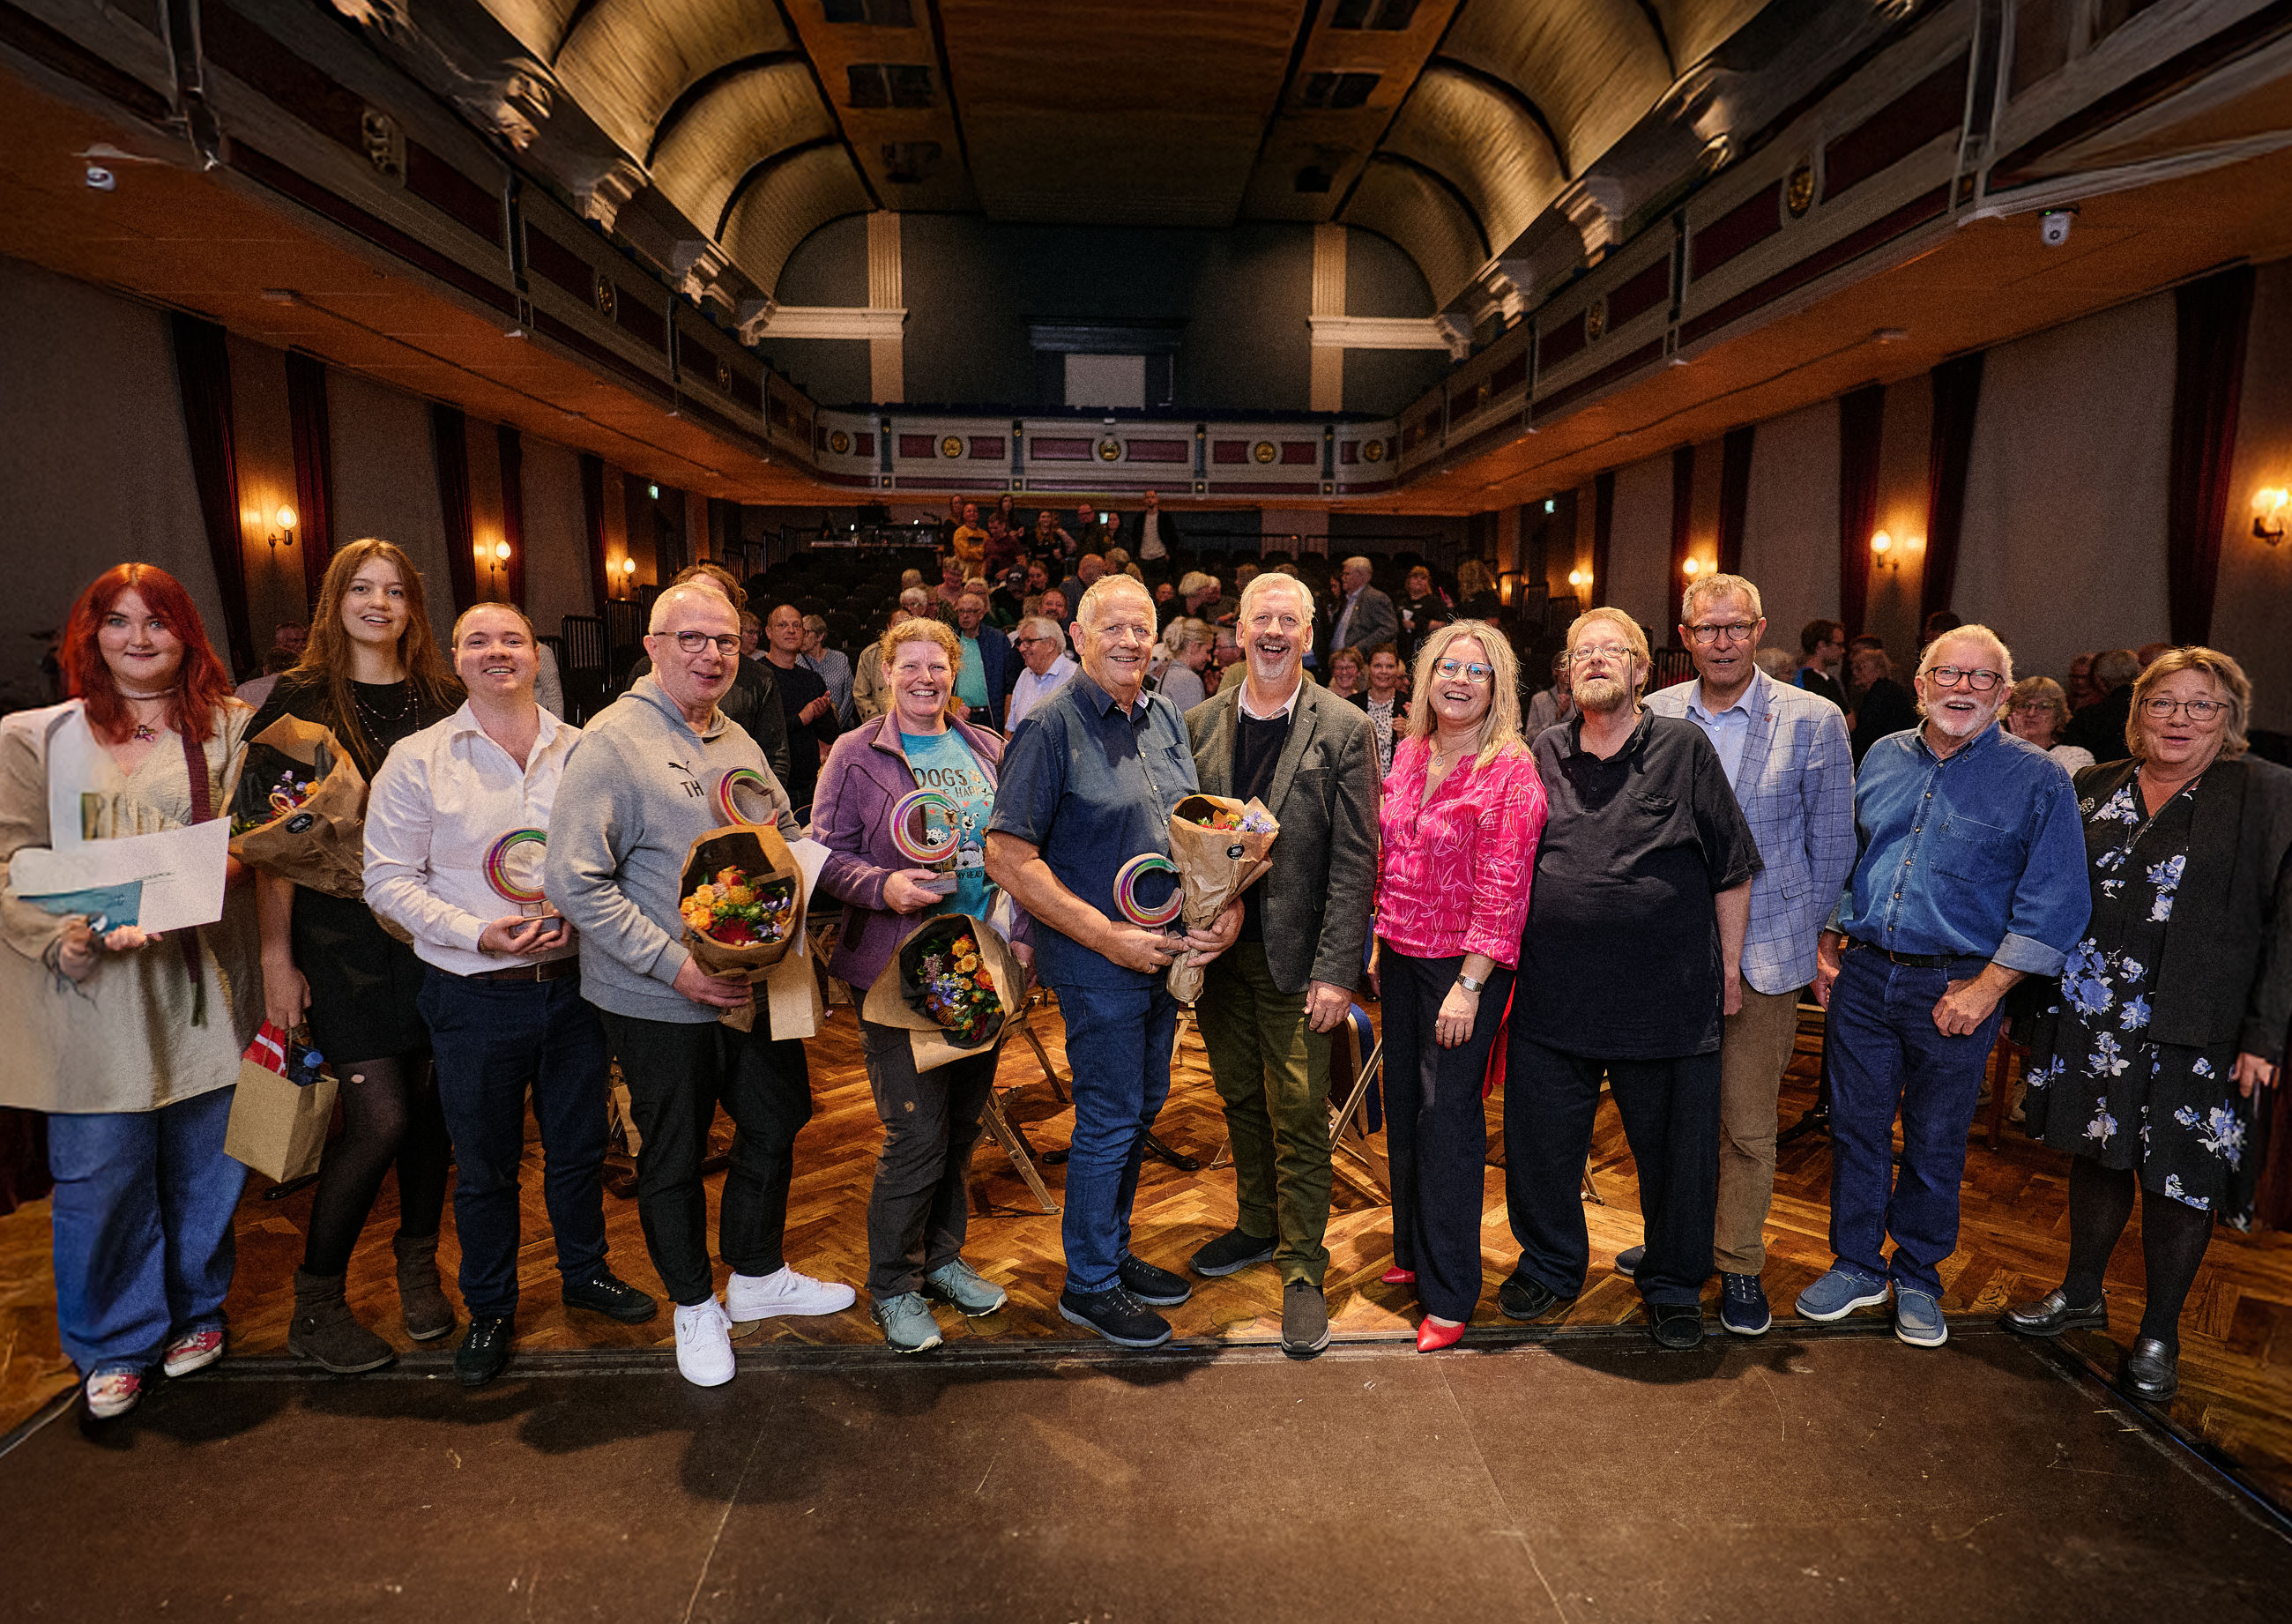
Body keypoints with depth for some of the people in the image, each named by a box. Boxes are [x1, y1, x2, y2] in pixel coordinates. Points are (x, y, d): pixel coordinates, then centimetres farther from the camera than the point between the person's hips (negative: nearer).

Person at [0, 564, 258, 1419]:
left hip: (205, 983, 1)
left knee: (204, 1166, 10)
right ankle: (116, 1343, 24)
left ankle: (196, 1311, 31)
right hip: (93, 993, 0)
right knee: (100, 1173, 4)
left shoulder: (229, 729, 9)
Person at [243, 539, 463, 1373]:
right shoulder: (300, 700, -1)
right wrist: (277, 958, -7)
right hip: (341, 934, -3)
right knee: (381, 1116, -7)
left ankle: (418, 1264, 30)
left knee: (430, 1100, 9)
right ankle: (315, 1304, 12)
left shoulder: (443, 700, 7)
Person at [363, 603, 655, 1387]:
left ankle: (586, 1271, 40)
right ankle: (490, 1310, 33)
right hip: (474, 998, -2)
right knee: (484, 1167, 13)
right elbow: (389, 878, -5)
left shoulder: (582, 751, 3)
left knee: (579, 1146, 17)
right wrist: (478, 933, -17)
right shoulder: (417, 760, -3)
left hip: (573, 984, 2)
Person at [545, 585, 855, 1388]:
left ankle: (757, 1275, 41)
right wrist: (675, 963, -24)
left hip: (754, 984, 7)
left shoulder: (736, 740, 9)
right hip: (659, 1000, -7)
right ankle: (695, 1304, 33)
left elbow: (790, 837, 19)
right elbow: (575, 882, -20)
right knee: (674, 1157, 11)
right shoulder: (613, 742, -15)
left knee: (776, 1125, 19)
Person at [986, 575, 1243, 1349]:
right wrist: (1108, 936, -21)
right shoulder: (1051, 726, -14)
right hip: (1096, 960, -7)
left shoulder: (1166, 718, 7)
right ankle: (1088, 1285, 23)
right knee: (1110, 1119, 3)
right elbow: (1008, 857, -18)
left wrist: (1230, 902, -5)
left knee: (1141, 1108, 18)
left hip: (1167, 950, 7)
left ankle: (1113, 1250, 37)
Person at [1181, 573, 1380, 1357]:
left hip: (1296, 955, -4)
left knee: (1299, 1117, 2)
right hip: (1217, 947, 4)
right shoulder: (1201, 723, 5)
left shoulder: (1344, 730, -7)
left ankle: (1302, 1269, 17)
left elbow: (1355, 859, -9)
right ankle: (1257, 1226, 38)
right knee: (1241, 1099, 18)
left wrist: (1336, 971, -14)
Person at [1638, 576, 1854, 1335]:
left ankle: (1739, 1266, 24)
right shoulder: (1652, 716, 1)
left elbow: (1832, 844, 1)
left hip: (1764, 956, -2)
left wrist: (1799, 932, 1)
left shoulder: (1814, 720, -5)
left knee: (1748, 1124, 6)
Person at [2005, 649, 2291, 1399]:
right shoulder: (2094, 789, 6)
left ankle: (2159, 1335, 25)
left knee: (2181, 1181, 7)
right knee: (2097, 1155, 16)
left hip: (2195, 1033, -3)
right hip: (2089, 1020, 4)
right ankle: (2081, 1294, 34)